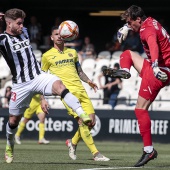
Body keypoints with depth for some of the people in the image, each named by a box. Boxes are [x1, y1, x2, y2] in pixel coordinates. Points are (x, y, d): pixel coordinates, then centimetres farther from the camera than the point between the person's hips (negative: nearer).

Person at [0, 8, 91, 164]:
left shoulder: (24, 32, 12)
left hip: (38, 76, 3)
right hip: (21, 85, -3)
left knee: (58, 85, -28)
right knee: (14, 119, 8)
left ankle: (82, 114, -44)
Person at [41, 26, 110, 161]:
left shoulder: (72, 52, 21)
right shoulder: (47, 56, 9)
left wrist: (88, 81, 7)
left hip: (80, 89, 5)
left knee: (91, 121, -4)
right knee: (82, 121, -16)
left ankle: (73, 142, 21)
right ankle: (96, 154, -14)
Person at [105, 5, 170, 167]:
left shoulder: (148, 30, -22)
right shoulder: (150, 22, 7)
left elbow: (153, 45, -44)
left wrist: (155, 65, -59)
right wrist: (127, 27, 37)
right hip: (156, 68, 10)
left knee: (140, 109, -12)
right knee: (128, 54, 31)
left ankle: (149, 150, -14)